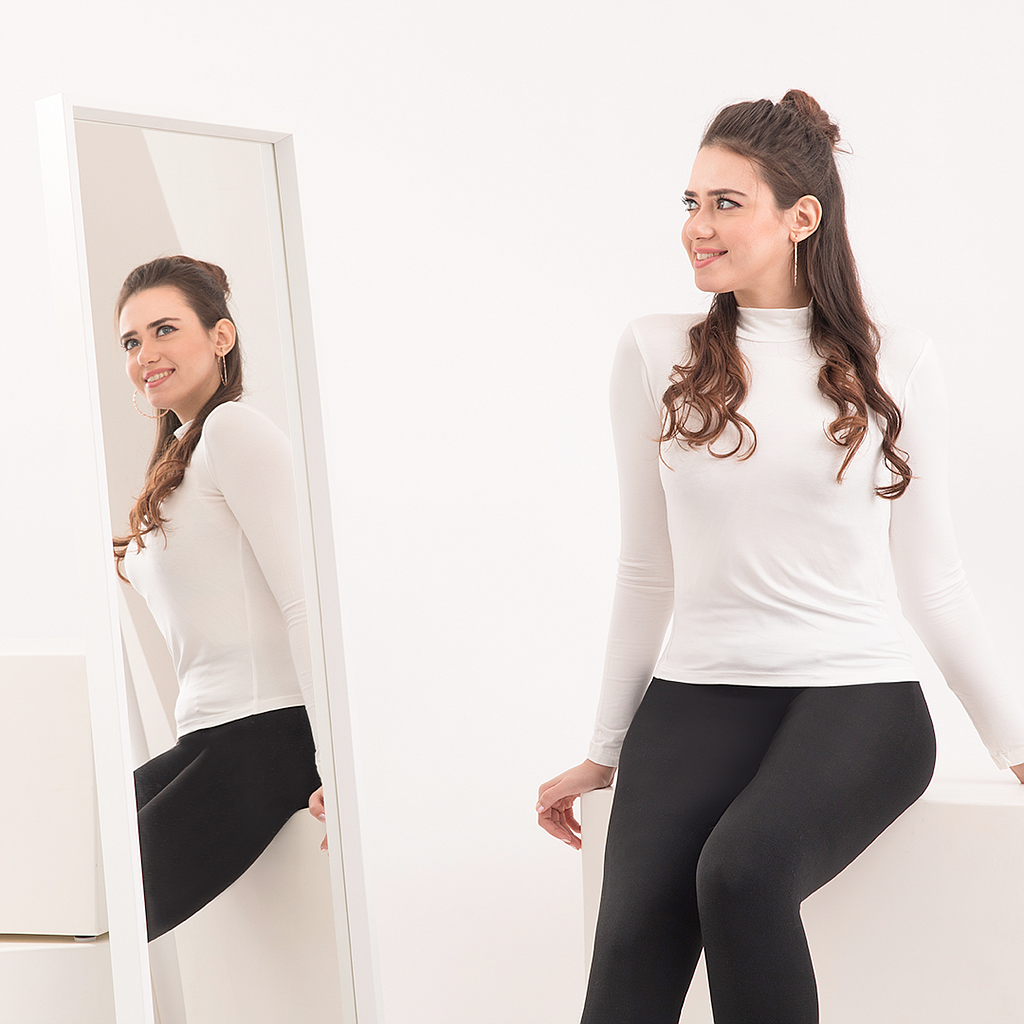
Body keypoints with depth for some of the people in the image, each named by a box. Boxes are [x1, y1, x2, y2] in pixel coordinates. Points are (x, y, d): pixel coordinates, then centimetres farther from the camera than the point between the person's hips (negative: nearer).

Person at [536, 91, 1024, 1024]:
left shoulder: (896, 362, 5)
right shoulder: (656, 353, 8)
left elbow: (933, 579, 10)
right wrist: (604, 751, 16)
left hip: (856, 694, -1)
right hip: (695, 696, 2)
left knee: (742, 869, -32)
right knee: (633, 942, -26)